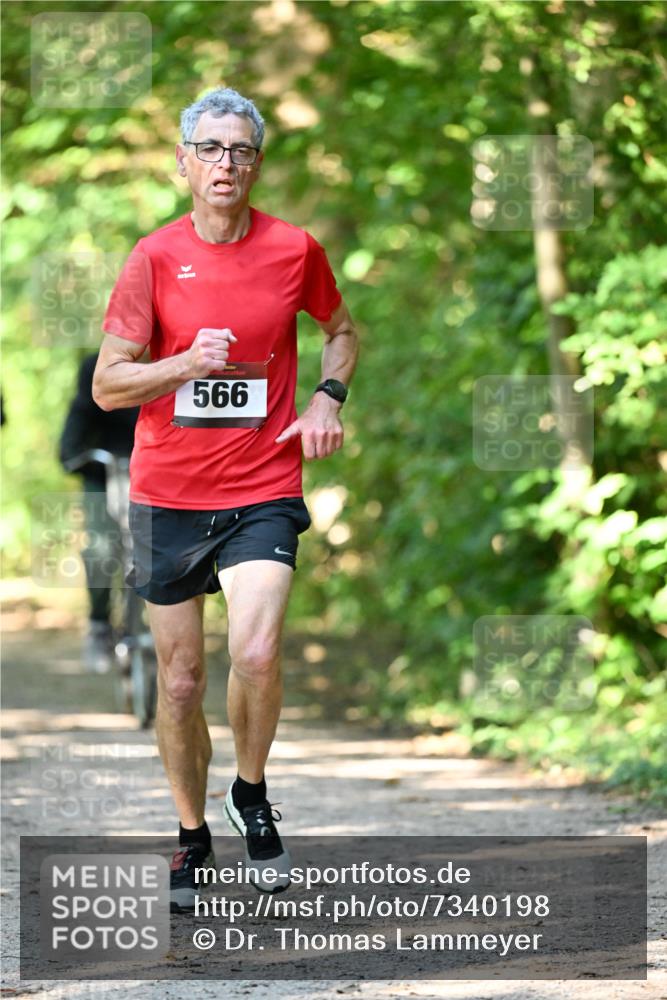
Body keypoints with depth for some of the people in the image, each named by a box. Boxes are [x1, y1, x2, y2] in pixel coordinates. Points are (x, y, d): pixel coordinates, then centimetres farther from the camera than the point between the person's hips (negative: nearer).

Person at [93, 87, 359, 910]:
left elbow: (340, 330, 20)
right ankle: (192, 837, 25)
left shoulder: (294, 250, 0)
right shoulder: (155, 258, -2)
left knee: (256, 654, -22)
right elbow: (107, 385, -2)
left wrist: (329, 398, 2)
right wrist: (187, 363, -18)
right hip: (167, 495, 1)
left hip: (263, 492, -1)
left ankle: (251, 795, 5)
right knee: (180, 681, 6)